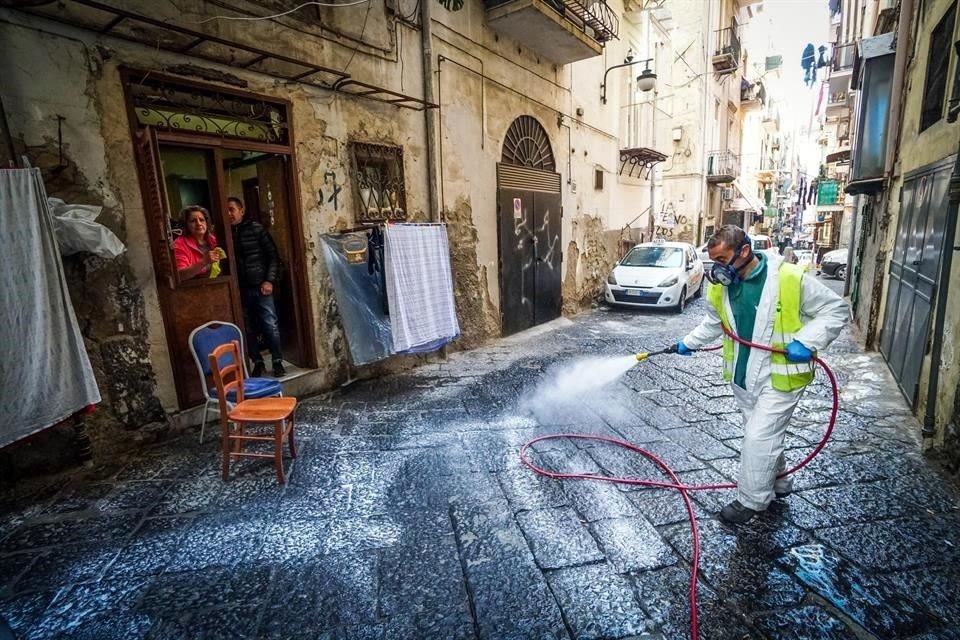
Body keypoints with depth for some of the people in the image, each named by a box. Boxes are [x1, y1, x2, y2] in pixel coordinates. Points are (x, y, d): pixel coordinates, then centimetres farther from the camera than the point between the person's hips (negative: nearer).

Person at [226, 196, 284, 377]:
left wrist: (270, 280, -7)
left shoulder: (256, 228, 0)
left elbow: (273, 256, 1)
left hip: (261, 287, -2)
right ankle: (258, 363, 21)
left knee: (270, 326, 0)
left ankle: (277, 362, 14)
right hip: (240, 290, 2)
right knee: (249, 330, 6)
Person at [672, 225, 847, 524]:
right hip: (742, 376, 6)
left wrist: (806, 342, -21)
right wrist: (689, 342, 10)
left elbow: (835, 310, -9)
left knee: (759, 438, -4)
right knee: (764, 435, 20)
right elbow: (714, 323, 18)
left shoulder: (790, 278, -19)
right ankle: (778, 483, 43)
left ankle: (750, 500, 16)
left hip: (780, 376, -6)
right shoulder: (719, 287, -1)